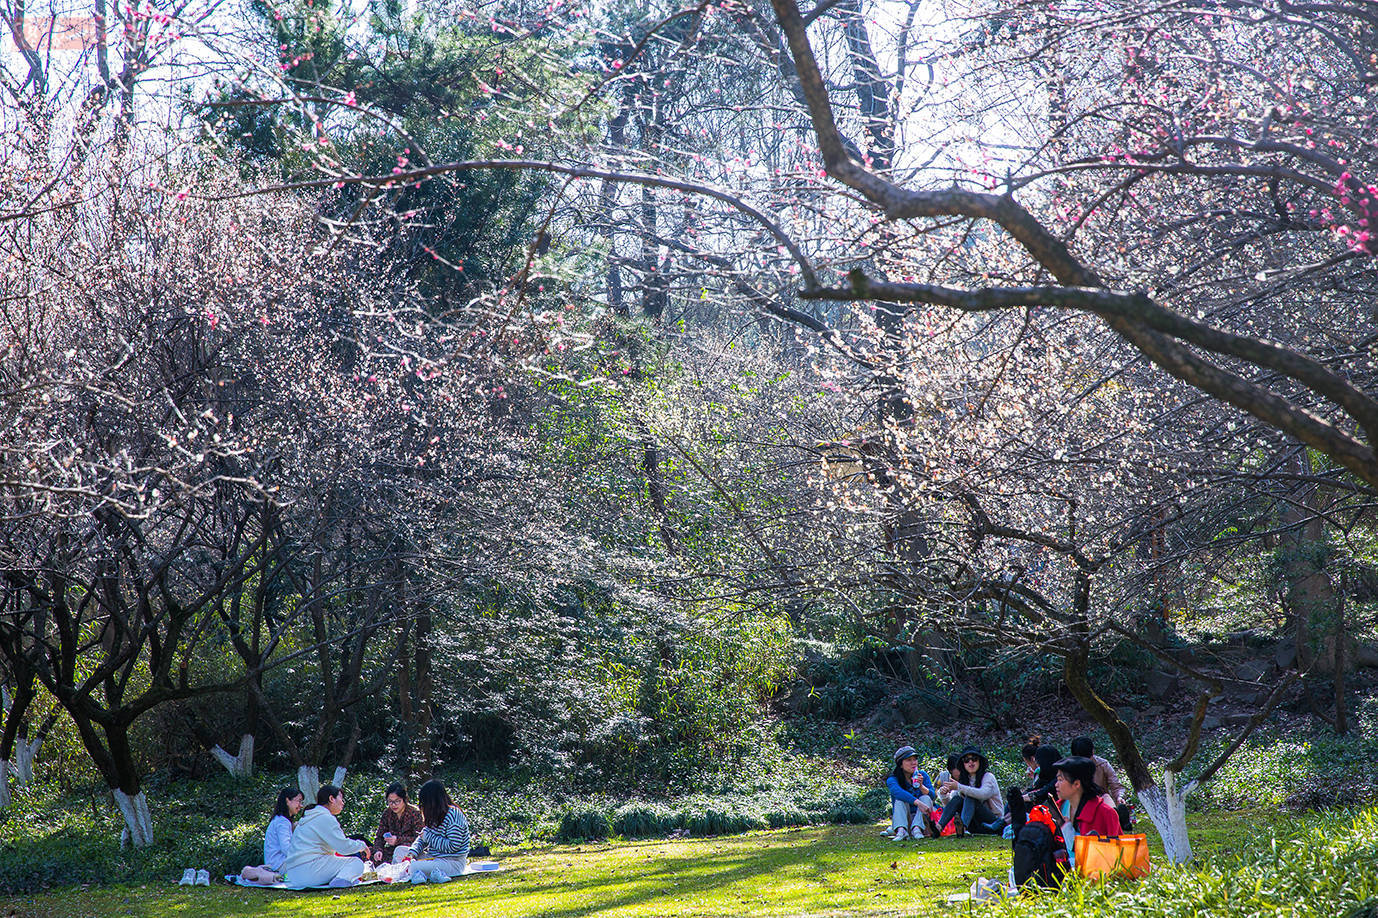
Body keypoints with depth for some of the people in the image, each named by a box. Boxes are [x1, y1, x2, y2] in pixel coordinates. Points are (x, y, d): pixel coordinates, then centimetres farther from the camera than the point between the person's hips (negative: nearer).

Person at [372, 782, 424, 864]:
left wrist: (398, 840, -23)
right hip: (392, 850, 5)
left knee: (399, 850, -37)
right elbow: (379, 836, 5)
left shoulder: (415, 813, -10)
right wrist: (378, 850, -16)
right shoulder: (387, 813, 5)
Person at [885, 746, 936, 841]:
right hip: (904, 819, -2)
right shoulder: (892, 779, -7)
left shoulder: (922, 775, 4)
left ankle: (917, 829, -45)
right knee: (900, 800, -25)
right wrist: (918, 802, -45)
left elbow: (932, 796, -8)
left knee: (926, 798, -21)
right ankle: (901, 830, -52)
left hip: (921, 818, 2)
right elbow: (897, 791, -30)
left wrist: (921, 786, -29)